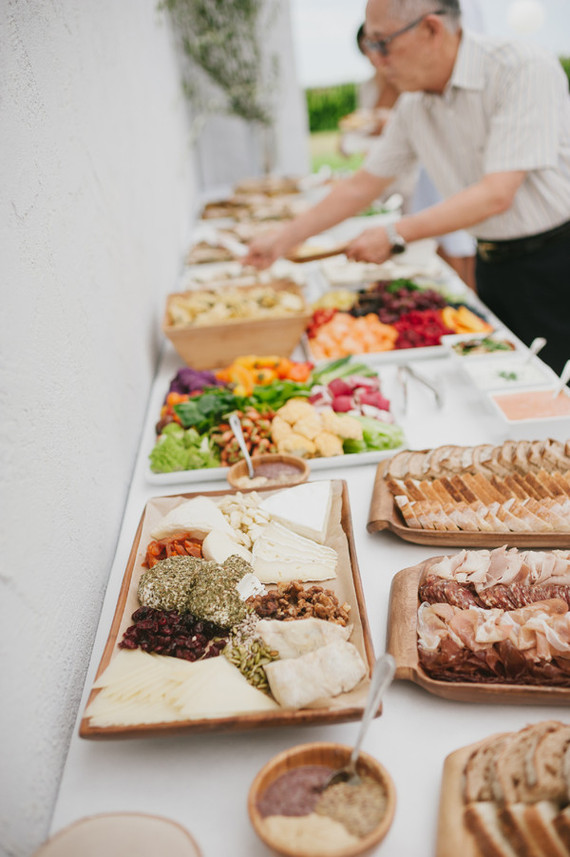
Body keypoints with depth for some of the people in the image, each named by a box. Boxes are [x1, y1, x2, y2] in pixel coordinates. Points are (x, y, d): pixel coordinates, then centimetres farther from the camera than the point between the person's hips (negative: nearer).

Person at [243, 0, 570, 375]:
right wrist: (284, 239, 6)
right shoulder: (413, 105, 3)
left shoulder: (524, 69, -17)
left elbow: (496, 195, -23)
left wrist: (395, 235, -20)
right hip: (493, 267, 6)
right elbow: (363, 185, 10)